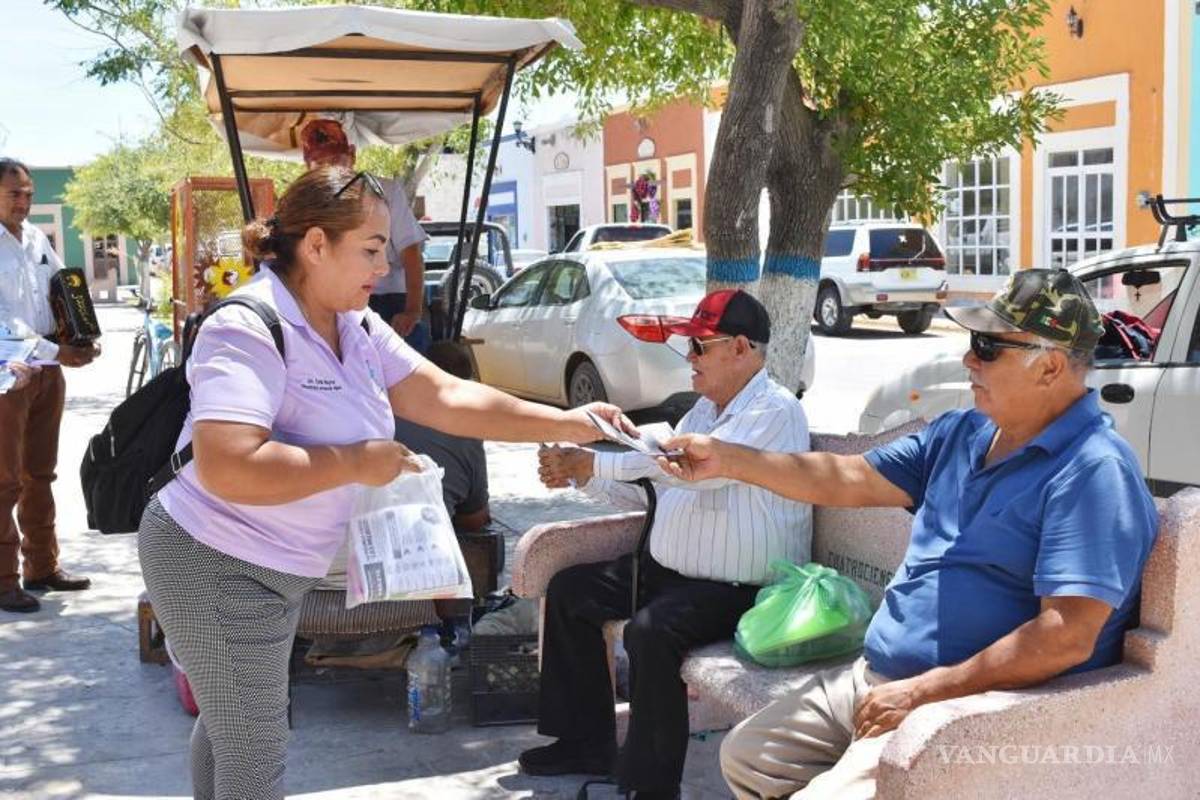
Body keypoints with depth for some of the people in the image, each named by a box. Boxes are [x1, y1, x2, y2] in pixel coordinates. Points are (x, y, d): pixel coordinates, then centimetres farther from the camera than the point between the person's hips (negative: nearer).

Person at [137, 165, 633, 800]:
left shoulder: (357, 328, 3)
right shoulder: (248, 331, -25)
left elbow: (446, 397, 4)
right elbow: (225, 469, -36)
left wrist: (564, 424, -2)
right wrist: (356, 463, -27)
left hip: (269, 567, 9)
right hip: (218, 565, -9)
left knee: (231, 726, 25)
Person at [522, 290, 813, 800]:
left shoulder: (775, 412, -16)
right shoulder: (705, 409, 14)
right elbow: (652, 488, 18)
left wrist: (598, 464, -25)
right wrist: (578, 476, 4)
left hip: (740, 587, -10)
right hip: (668, 568, 10)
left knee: (650, 632, -34)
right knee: (569, 591, 10)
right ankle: (587, 742, 17)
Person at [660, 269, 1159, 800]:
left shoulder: (1093, 471, -19)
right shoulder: (962, 433, 11)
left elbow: (1067, 636, -27)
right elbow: (848, 480, 16)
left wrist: (924, 692, -23)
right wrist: (727, 460, 10)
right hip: (875, 679, 9)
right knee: (745, 757, 13)